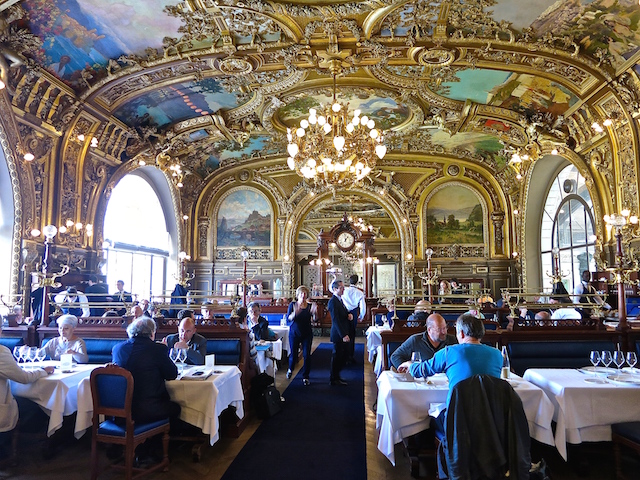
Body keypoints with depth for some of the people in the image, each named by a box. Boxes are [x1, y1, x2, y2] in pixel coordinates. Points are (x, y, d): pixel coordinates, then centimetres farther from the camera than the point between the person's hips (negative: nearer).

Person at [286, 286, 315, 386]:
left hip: (307, 333, 1)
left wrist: (314, 312, -34)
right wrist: (295, 313, -34)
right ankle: (290, 369, 39)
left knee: (307, 355, -2)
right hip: (294, 333, 0)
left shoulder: (310, 306, -1)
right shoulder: (292, 305, -2)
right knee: (293, 354, 8)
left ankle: (305, 377, 12)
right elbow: (288, 318, -14)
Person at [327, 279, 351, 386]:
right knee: (337, 356, 2)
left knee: (342, 356, 16)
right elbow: (336, 320, -22)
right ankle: (333, 379, 15)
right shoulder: (333, 302, -17)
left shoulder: (340, 300, 13)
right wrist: (343, 335, -24)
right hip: (338, 335, -9)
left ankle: (336, 377, 28)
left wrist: (349, 314, -2)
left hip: (344, 334, 9)